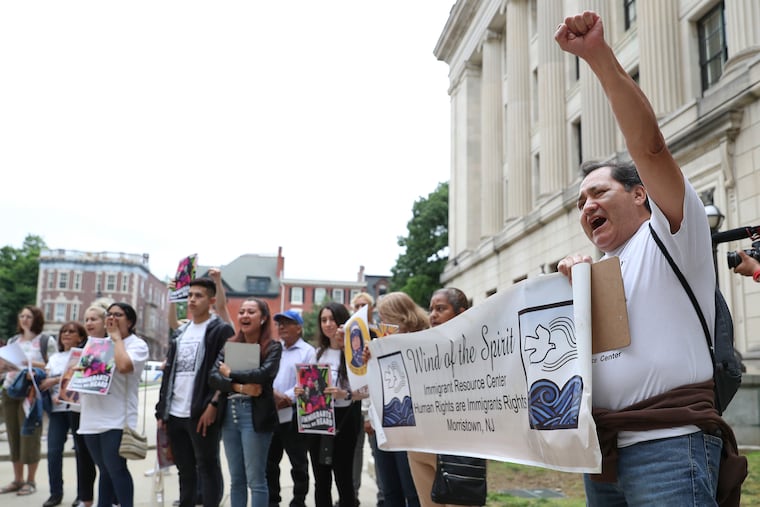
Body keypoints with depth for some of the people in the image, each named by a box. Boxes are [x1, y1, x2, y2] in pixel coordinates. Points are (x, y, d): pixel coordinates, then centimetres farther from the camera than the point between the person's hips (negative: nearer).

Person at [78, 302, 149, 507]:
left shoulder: (137, 344, -3)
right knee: (105, 470, 13)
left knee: (116, 468, -6)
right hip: (92, 417, 7)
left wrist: (117, 338, -9)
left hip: (116, 418, -7)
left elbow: (124, 366, -22)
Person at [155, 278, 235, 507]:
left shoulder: (221, 330, -4)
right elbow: (169, 373, 17)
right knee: (185, 470, 15)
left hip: (202, 414, -7)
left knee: (208, 469, 0)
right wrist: (161, 411, 12)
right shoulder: (180, 333, 17)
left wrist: (213, 406, -18)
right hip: (175, 414, 7)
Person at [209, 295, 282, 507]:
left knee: (255, 480, -1)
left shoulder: (273, 347, -2)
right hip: (229, 414, 5)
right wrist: (240, 387, -17)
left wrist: (230, 373, -9)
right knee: (236, 479, 13)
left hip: (255, 415, -5)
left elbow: (263, 374, -20)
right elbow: (213, 377, -1)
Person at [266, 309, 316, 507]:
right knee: (269, 462, 12)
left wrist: (288, 398, -19)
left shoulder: (308, 351, -2)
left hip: (293, 415, -5)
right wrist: (271, 394, -10)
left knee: (298, 463, 3)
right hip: (270, 414, 6)